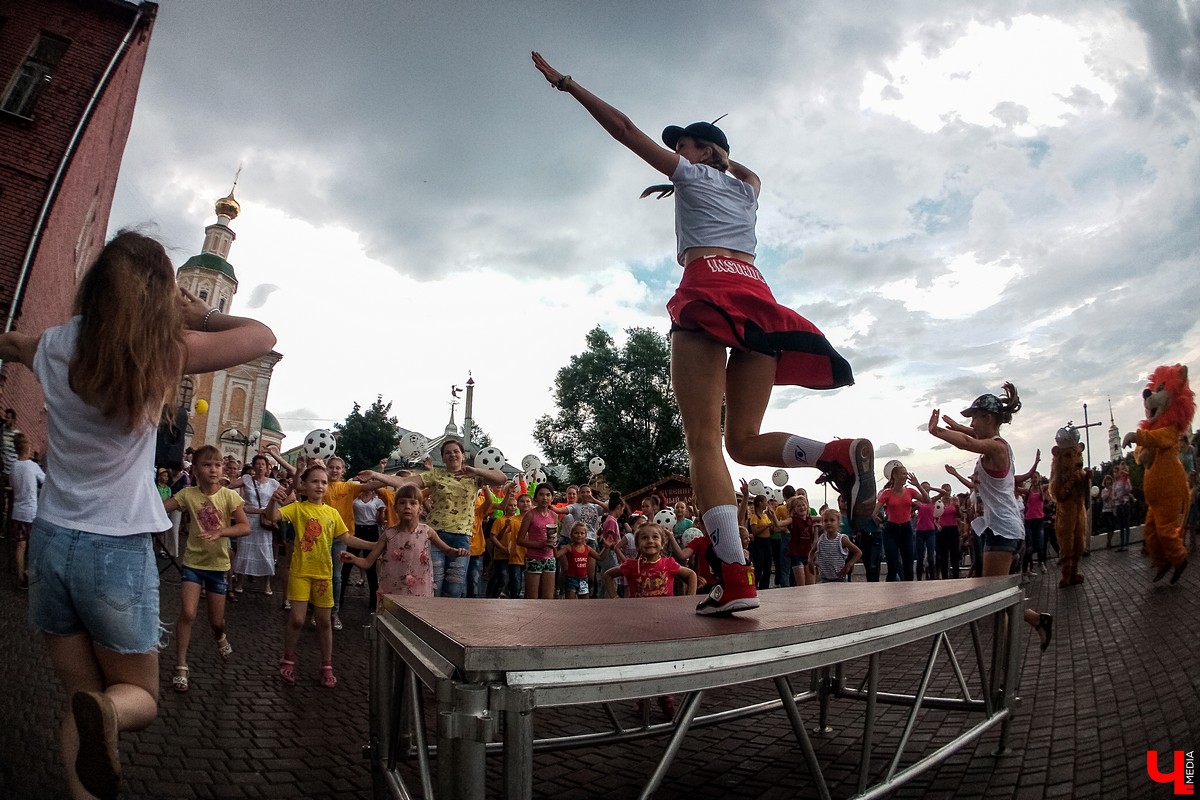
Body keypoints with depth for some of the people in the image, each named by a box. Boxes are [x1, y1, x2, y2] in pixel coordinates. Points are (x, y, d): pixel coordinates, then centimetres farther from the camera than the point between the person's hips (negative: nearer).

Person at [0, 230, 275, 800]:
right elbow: (263, 336, -2)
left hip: (51, 542, 4)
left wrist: (81, 318, 24)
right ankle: (106, 711, -19)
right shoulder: (167, 351, -12)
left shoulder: (55, 347, 0)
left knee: (80, 697, 18)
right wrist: (196, 314, 6)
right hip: (119, 552, -3)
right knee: (141, 696, 14)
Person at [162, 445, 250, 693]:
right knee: (187, 613, -13)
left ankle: (220, 636, 47)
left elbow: (245, 527, -18)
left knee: (216, 620, 10)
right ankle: (181, 667, 6)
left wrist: (220, 532, -33)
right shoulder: (188, 494, -6)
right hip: (193, 562, 0)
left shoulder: (229, 496, -11)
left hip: (218, 564, 0)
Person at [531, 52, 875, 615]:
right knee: (744, 441, 8)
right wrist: (718, 154, 52)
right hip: (759, 294, 6)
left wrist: (564, 83, 25)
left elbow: (622, 128, 19)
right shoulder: (748, 185, 33)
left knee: (703, 441, -12)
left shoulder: (692, 172, 19)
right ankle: (843, 454, -20)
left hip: (709, 289, -6)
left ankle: (735, 579, -24)